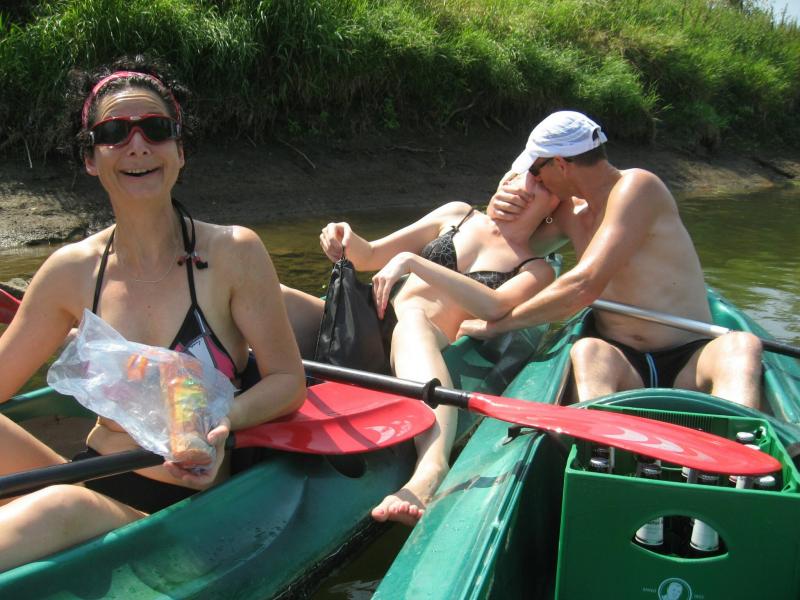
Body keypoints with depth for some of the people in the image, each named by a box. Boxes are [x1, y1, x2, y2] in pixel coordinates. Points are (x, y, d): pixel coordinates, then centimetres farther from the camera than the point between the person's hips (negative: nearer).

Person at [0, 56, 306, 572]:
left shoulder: (232, 253, -8)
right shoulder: (71, 271, 1)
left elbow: (288, 381, -5)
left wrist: (222, 424, -24)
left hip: (189, 501, -4)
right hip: (93, 485, 4)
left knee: (62, 509, -33)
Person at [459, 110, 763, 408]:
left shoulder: (635, 186, -11)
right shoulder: (571, 210, 11)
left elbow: (585, 286, -23)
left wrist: (497, 323, -16)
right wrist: (498, 210, 3)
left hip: (689, 364, -4)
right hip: (620, 364, 4)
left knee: (741, 346, -35)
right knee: (587, 351, -31)